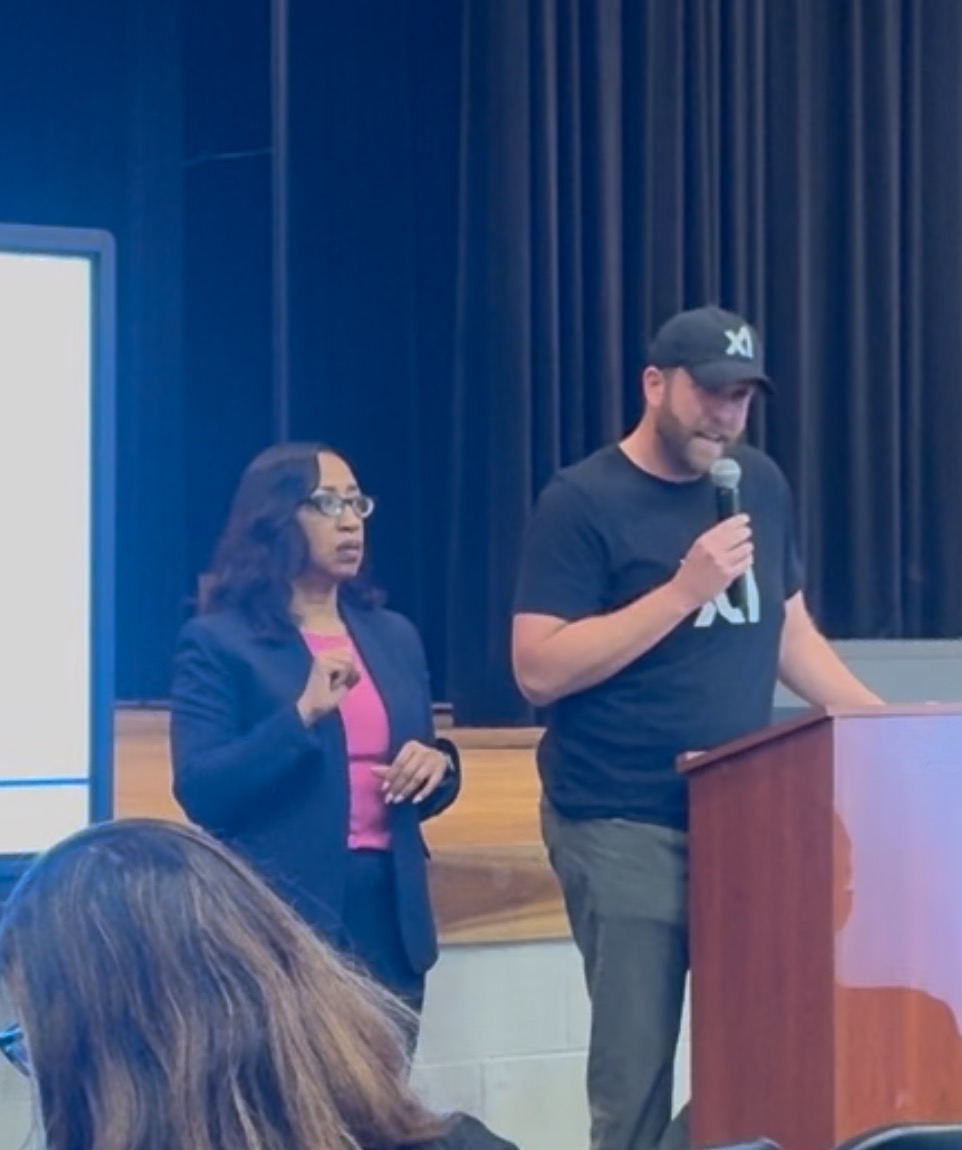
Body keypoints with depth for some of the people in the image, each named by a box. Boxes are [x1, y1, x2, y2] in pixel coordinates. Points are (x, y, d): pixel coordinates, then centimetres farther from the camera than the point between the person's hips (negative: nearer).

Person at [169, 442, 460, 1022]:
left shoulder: (394, 635, 15)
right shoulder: (219, 641, -2)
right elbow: (199, 793, -11)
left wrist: (438, 764, -3)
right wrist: (302, 714, -20)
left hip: (389, 914, 5)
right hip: (282, 921, -5)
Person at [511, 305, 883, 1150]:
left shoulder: (761, 484, 12)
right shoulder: (583, 502, -7)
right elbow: (539, 670, -14)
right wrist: (682, 591, -18)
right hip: (623, 826, -5)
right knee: (635, 1067, -4)